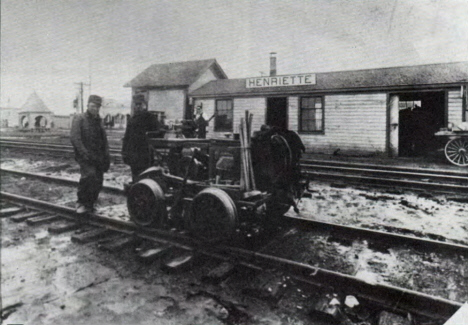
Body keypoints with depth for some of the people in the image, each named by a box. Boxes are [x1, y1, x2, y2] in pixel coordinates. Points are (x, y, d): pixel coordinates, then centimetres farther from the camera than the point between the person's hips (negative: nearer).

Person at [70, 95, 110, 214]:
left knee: (98, 182, 2)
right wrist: (84, 153, -21)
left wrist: (106, 156, 10)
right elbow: (74, 137, -11)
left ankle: (89, 205, 19)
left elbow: (104, 140, 22)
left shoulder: (99, 121, 19)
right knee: (89, 174, -27)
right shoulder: (79, 119, 0)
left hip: (98, 157, 6)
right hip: (85, 156, -6)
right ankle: (81, 202, -8)